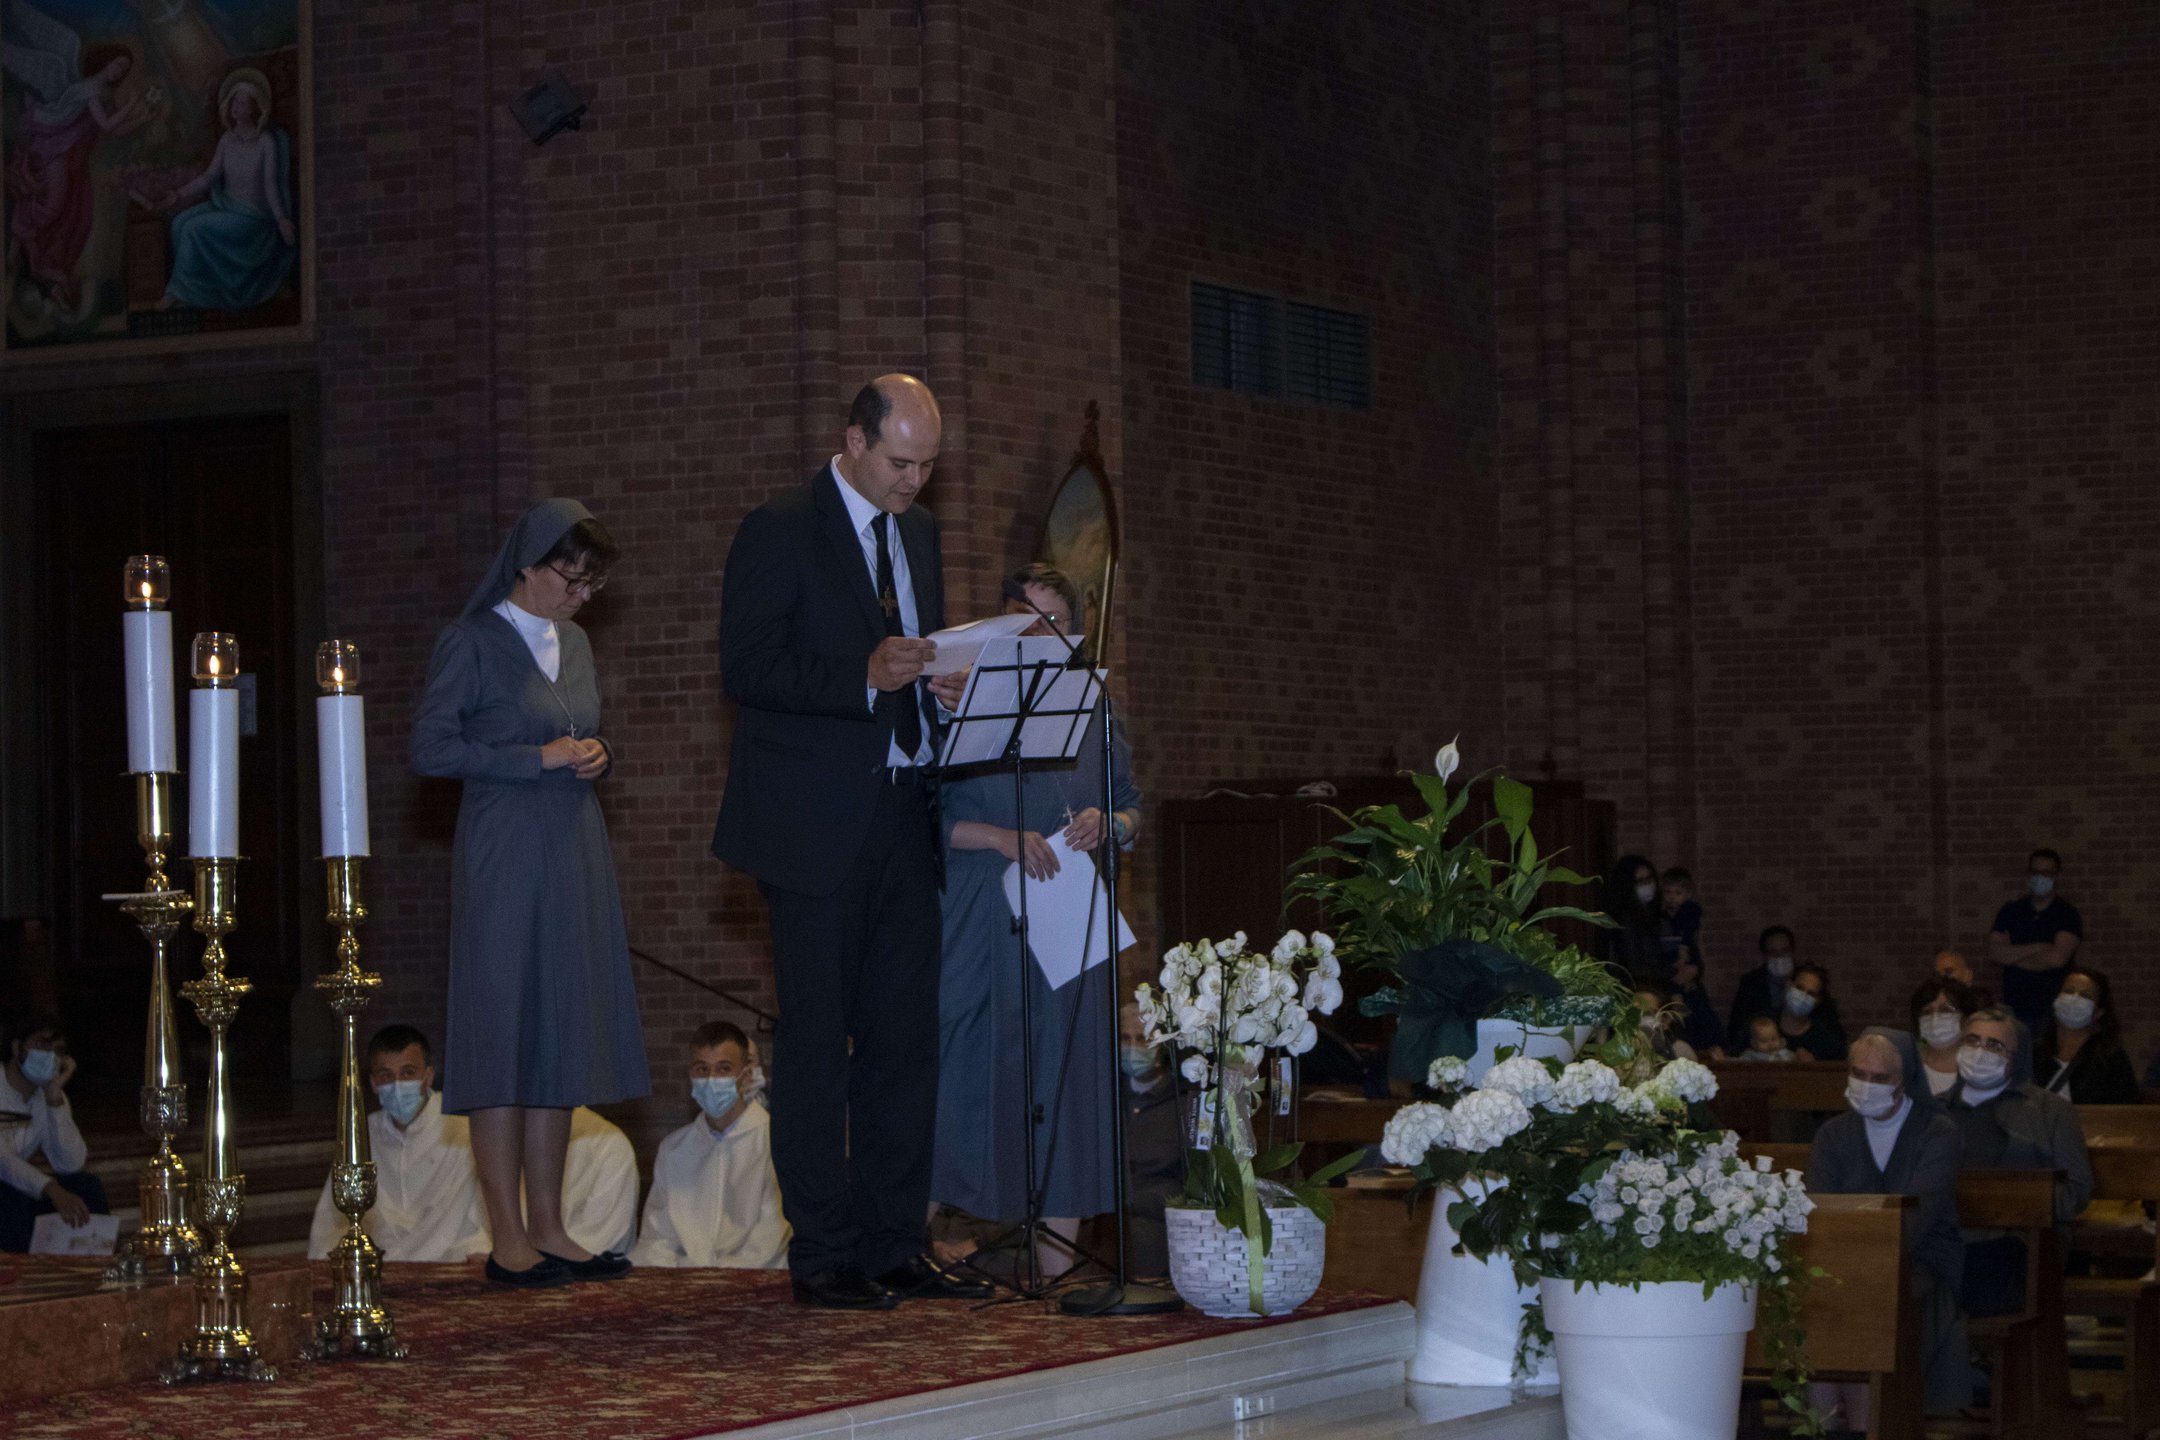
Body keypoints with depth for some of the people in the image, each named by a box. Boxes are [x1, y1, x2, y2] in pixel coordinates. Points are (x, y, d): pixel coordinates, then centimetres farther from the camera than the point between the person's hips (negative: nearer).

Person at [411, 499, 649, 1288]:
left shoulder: (574, 643, 15)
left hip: (573, 853, 7)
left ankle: (549, 1228, 11)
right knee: (505, 1039, -5)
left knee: (561, 1037, 7)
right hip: (503, 857, -7)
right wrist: (537, 757, -15)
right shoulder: (473, 643, -6)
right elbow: (430, 748, -12)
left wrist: (596, 754, 2)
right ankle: (509, 1239, -2)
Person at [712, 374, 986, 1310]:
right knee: (816, 1042, -3)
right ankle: (823, 1256, 2)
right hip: (816, 828, -7)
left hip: (902, 820, 7)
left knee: (905, 1038, 7)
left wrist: (945, 684, 2)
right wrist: (864, 677, -24)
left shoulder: (919, 534, 16)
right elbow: (745, 670, -14)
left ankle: (895, 1246, 14)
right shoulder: (778, 533, -7)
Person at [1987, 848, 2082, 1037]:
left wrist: (2013, 956, 0)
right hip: (2014, 1006, 3)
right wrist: (2037, 948, -9)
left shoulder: (2067, 914, 2)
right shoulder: (2011, 911, 12)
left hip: (2052, 1008, -2)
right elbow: (1993, 952, 0)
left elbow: (2057, 958, -12)